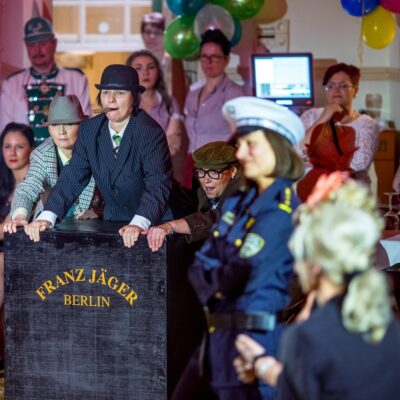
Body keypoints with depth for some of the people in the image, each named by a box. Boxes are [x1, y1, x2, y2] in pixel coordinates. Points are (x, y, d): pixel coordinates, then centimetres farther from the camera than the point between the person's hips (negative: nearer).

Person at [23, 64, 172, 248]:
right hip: (112, 221, 4)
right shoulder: (89, 129, 0)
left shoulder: (150, 132, -16)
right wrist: (47, 217, -17)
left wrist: (139, 224, -41)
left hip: (154, 222, -4)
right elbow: (72, 177, -2)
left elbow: (158, 185, -25)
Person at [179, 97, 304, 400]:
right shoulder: (237, 205, 12)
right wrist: (218, 284, -11)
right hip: (221, 337, 8)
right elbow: (199, 266, 8)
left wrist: (213, 279, 0)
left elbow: (246, 274, -19)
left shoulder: (283, 209, -14)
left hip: (257, 338, -8)